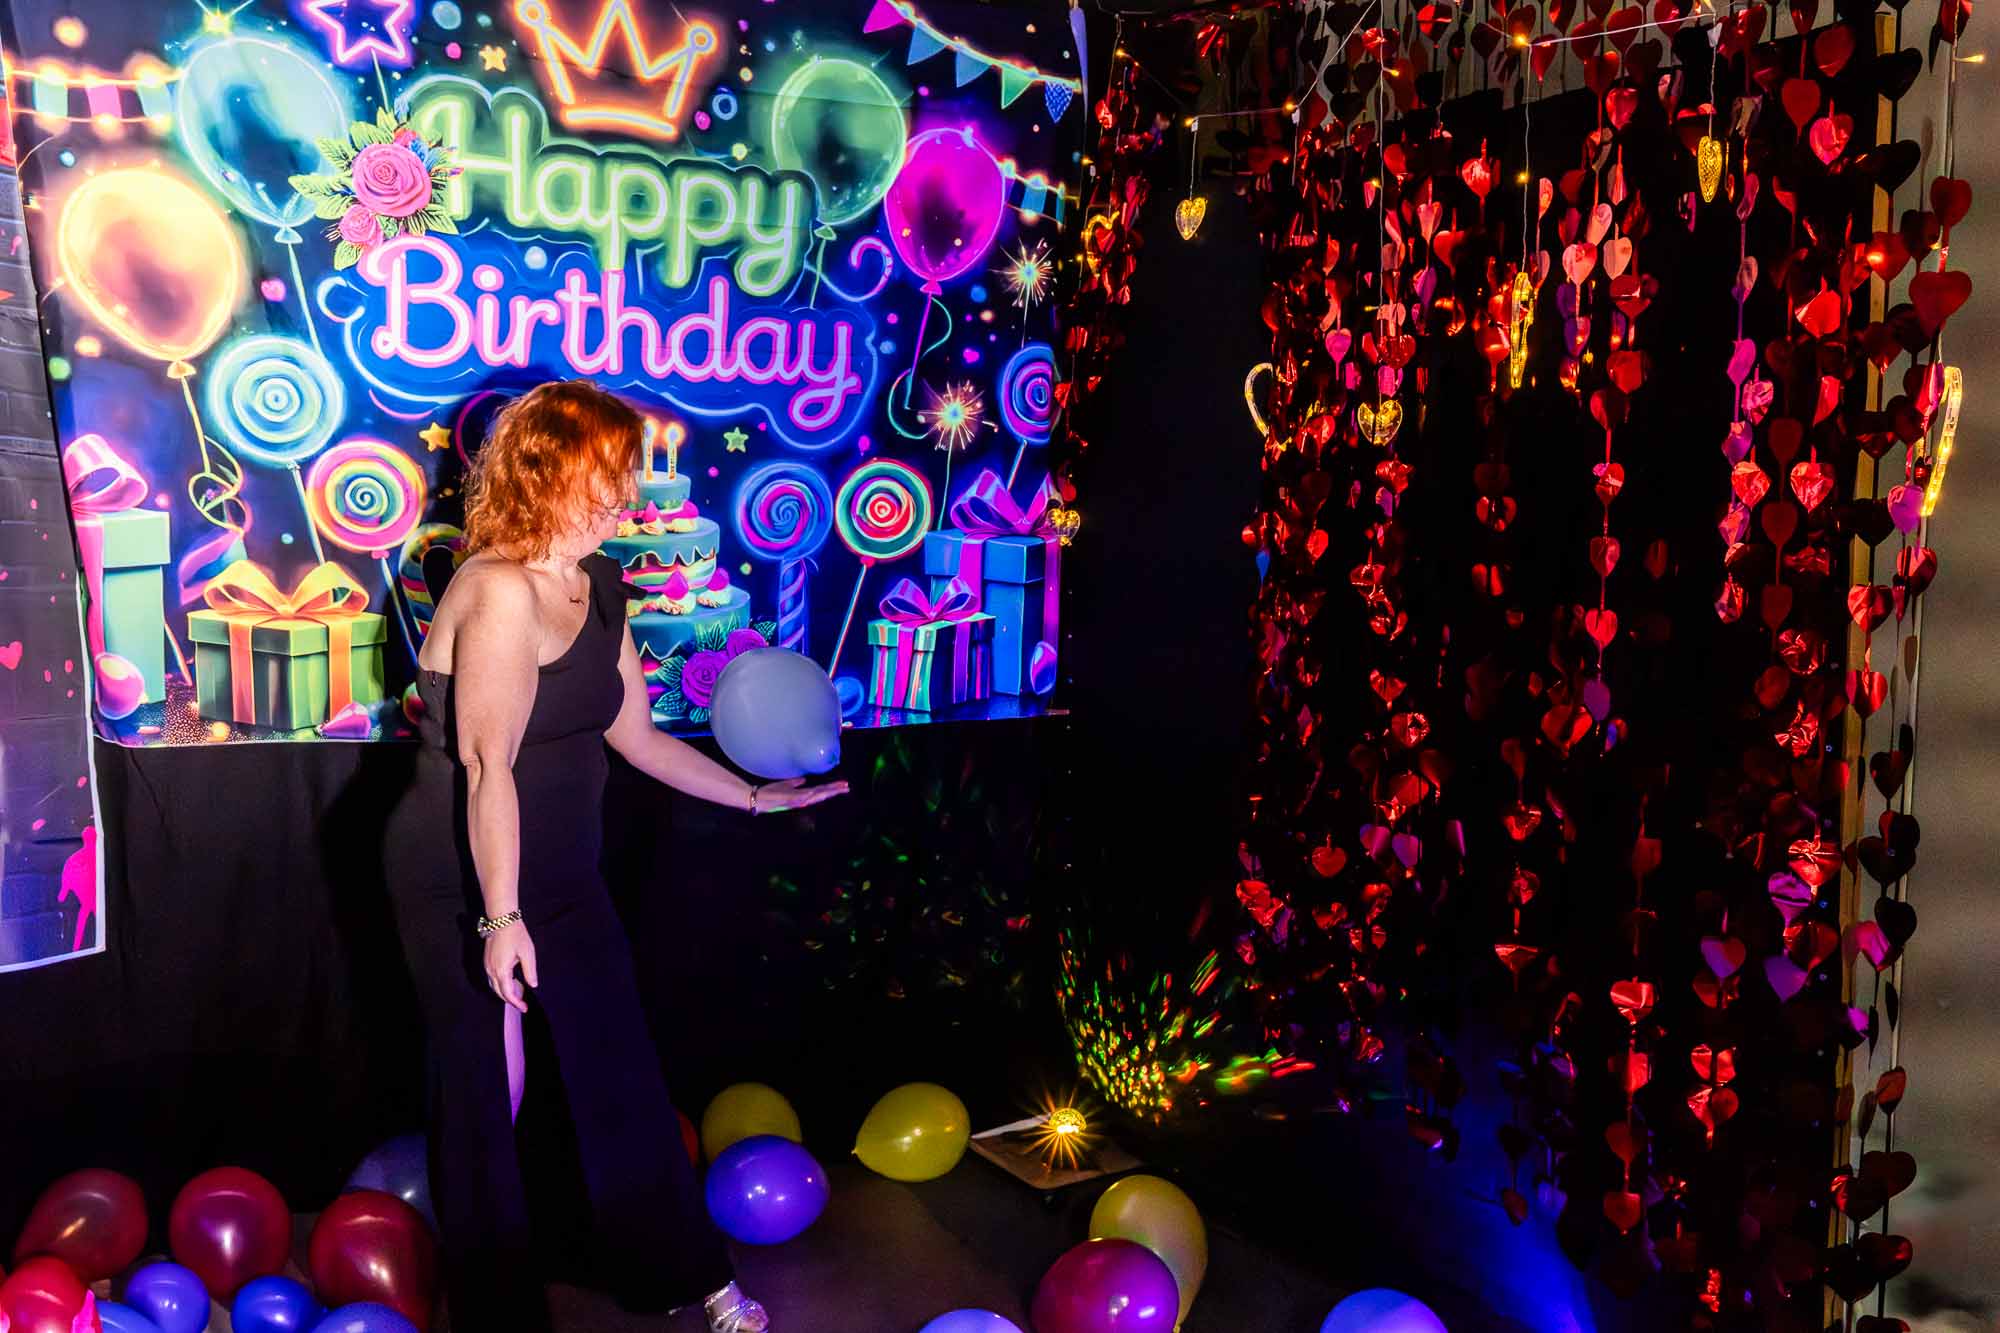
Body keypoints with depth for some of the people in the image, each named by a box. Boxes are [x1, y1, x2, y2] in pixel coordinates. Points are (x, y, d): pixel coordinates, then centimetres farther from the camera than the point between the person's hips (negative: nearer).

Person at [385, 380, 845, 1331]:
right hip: (464, 884, -8)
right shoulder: (500, 590, -23)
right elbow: (487, 765, -26)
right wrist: (501, 916, -27)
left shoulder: (599, 586, 3)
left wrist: (752, 796, 13)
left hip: (563, 875, 8)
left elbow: (636, 734, 10)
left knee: (622, 1072, 14)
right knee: (485, 1093, 7)